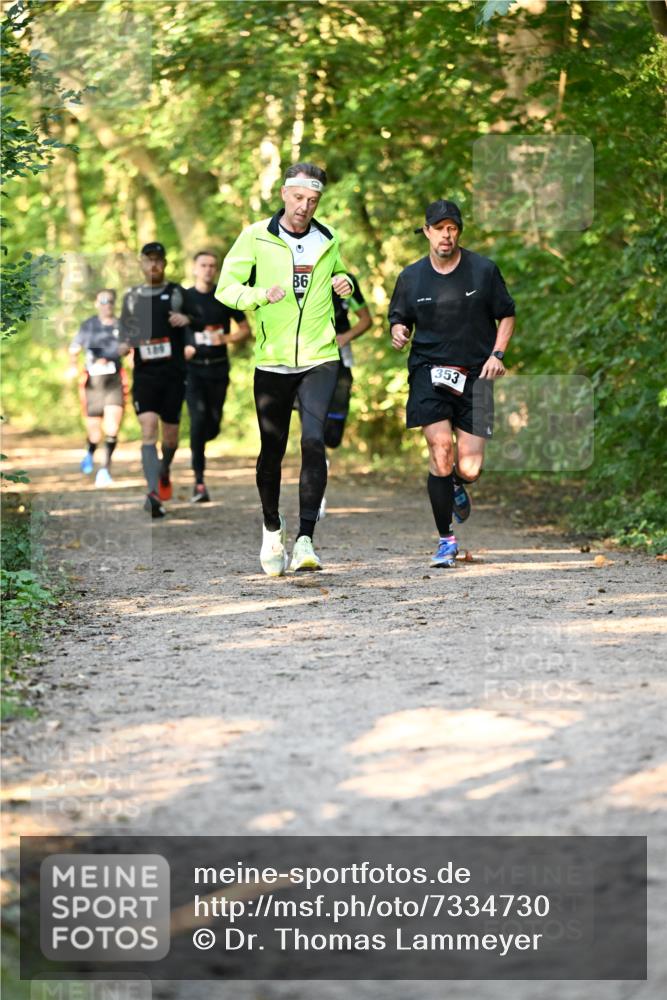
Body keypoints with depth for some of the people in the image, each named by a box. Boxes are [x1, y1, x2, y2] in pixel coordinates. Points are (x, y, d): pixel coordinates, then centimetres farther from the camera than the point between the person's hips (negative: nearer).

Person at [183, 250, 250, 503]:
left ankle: (195, 445, 40)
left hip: (218, 368, 2)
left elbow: (245, 329, 9)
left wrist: (226, 338, -10)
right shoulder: (183, 297, 1)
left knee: (213, 425, 2)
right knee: (199, 418, -17)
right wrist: (181, 349, -12)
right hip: (192, 368, -2)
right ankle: (199, 481, -12)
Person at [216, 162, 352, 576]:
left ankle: (305, 540, -20)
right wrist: (262, 294, -21)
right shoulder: (256, 237, -1)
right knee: (272, 449, 8)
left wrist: (344, 283, 3)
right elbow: (226, 287, -2)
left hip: (320, 359, 1)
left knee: (314, 441, -17)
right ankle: (272, 527, 34)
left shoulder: (329, 240, 8)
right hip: (272, 360, -1)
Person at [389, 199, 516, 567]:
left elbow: (506, 315, 11)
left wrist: (496, 354, -4)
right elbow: (398, 318, 16)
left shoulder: (483, 270, 2)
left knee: (469, 468, -6)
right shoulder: (411, 276, 6)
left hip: (474, 374, 0)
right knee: (441, 447, -20)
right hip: (429, 370, 0)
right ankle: (446, 539, -6)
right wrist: (398, 332, -7)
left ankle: (457, 485, 37)